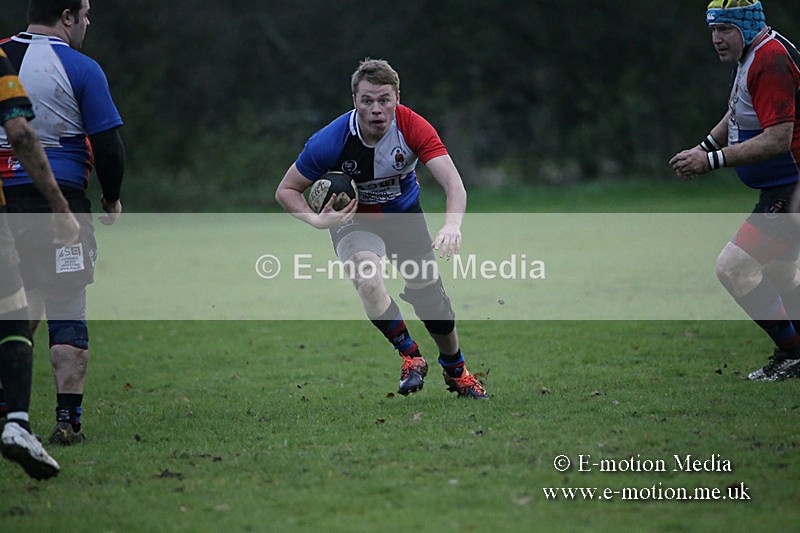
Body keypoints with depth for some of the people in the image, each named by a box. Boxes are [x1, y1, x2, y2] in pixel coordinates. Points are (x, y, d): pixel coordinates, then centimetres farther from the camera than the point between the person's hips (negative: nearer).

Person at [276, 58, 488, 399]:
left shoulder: (412, 127, -28)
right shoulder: (330, 141, -29)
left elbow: (453, 182, -36)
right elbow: (286, 190, -16)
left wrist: (452, 225, -56)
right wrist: (317, 220, -35)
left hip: (405, 213, 2)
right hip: (353, 218, -2)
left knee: (429, 294, 4)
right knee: (368, 282, -29)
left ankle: (456, 371, 32)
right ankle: (410, 357, -5)